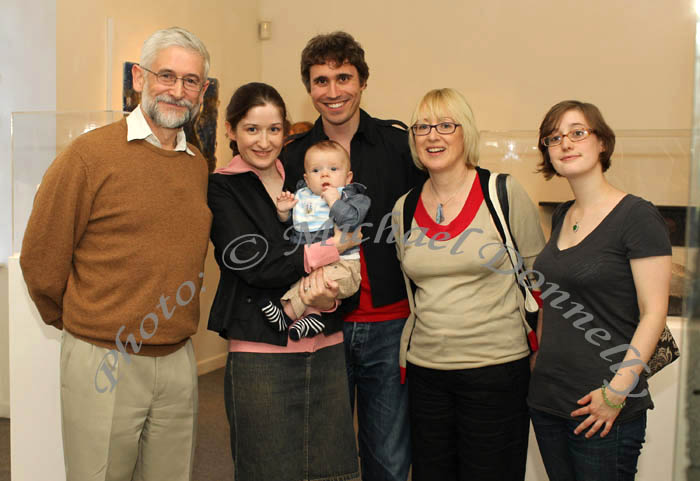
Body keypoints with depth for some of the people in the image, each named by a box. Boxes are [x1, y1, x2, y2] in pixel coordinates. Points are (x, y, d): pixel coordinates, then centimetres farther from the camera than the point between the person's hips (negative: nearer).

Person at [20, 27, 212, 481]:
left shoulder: (199, 165, 7)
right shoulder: (90, 154, -9)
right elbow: (41, 259, -4)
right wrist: (78, 324, 7)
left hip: (179, 362, 5)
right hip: (104, 364, -4)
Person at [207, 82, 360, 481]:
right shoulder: (222, 189, 1)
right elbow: (250, 261, -13)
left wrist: (328, 295, -13)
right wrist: (330, 248, -12)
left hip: (326, 347, 4)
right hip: (261, 352, -4)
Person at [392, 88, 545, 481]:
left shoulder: (505, 194, -6)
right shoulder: (404, 209, 6)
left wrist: (540, 357, -1)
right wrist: (406, 352, 13)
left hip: (496, 366, -4)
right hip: (425, 367, 4)